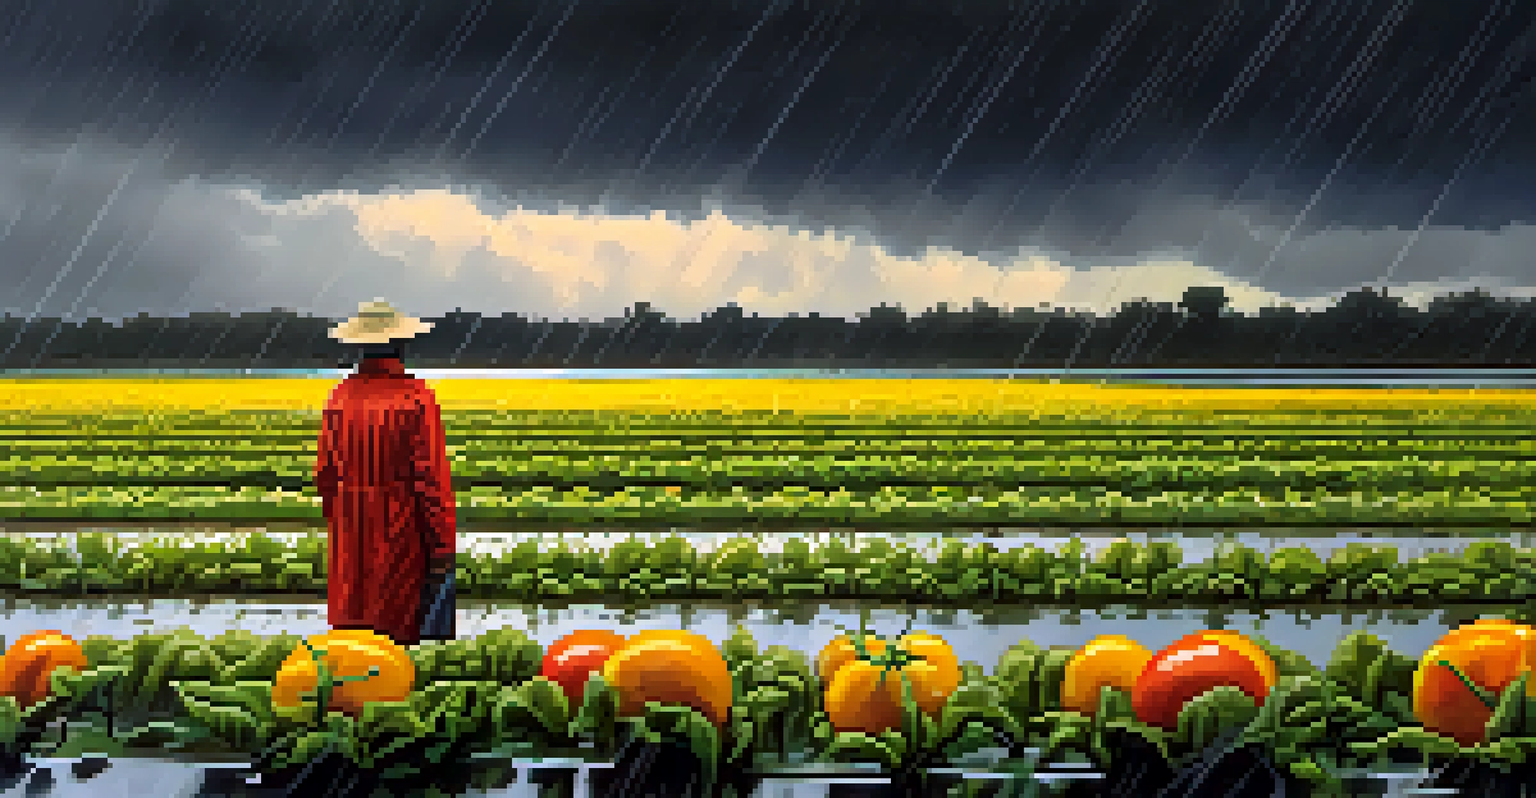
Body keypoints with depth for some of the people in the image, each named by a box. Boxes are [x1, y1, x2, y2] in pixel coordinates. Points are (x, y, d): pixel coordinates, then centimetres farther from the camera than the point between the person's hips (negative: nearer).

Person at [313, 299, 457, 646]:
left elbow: (325, 474, 9)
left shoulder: (340, 398, 2)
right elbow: (432, 478, -13)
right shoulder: (416, 399, -12)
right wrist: (443, 548, -7)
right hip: (400, 538, -5)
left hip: (351, 545, 5)